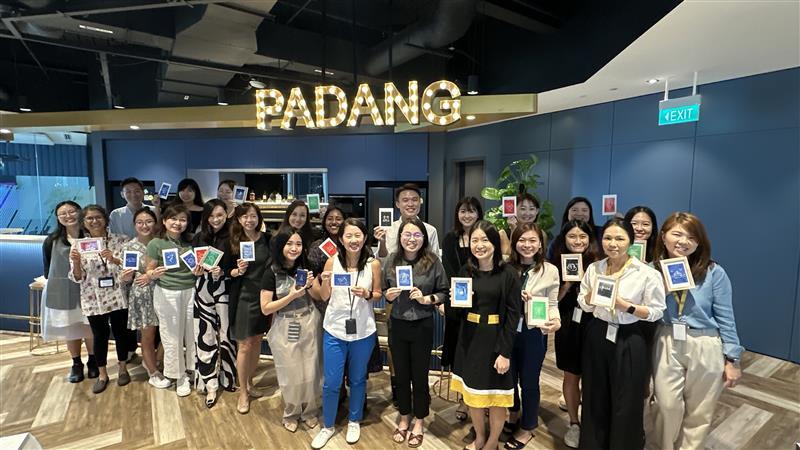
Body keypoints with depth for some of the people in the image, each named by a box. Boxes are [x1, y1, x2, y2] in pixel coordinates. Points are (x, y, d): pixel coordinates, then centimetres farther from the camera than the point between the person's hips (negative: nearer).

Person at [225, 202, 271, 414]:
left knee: (257, 341, 15)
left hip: (263, 296, 3)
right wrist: (237, 271, -22)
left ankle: (249, 383, 35)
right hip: (243, 298, -3)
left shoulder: (267, 239, -1)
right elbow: (225, 270, -2)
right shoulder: (232, 241, -6)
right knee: (245, 345, 3)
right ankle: (243, 393, 20)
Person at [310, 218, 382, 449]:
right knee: (331, 383, 9)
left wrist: (367, 295, -19)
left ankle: (354, 421, 42)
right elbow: (324, 297, 0)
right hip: (334, 330, 0)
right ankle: (328, 426, 34)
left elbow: (379, 294, 1)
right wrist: (324, 282, -20)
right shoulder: (332, 261, -8)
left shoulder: (373, 264, -10)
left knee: (357, 380, 18)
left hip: (363, 332, 0)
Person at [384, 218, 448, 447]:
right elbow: (383, 291, 8)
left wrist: (427, 299, -19)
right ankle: (404, 419, 39)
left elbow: (444, 292, -3)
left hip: (423, 326, -2)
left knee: (420, 376, 13)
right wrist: (389, 295, -14)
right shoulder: (391, 260, -3)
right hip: (397, 325, 2)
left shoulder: (433, 261, -9)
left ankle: (419, 423, 34)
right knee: (401, 375, 17)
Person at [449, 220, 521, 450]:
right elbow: (455, 313, 8)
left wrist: (505, 352, -14)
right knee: (471, 391, 16)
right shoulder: (465, 271, 2)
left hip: (495, 341, -4)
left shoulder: (508, 274, -11)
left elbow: (513, 315, -11)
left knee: (496, 395, 11)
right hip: (469, 340, 4)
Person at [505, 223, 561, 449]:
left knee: (529, 381, 13)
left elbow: (552, 304, -4)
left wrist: (555, 321, -23)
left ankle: (527, 428, 36)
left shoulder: (550, 271, -6)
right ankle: (513, 413, 49)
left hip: (534, 333, -2)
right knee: (509, 376, 19)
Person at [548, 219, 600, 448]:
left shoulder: (598, 264, -5)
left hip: (593, 326, -1)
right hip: (568, 327, 1)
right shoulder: (558, 263, -1)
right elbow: (554, 300, 2)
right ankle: (573, 424, 29)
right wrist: (567, 284, -13)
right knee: (571, 376, 12)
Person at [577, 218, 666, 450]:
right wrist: (593, 292, -13)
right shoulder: (593, 268, 0)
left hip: (628, 341, -3)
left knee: (626, 403, 9)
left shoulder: (647, 273, -11)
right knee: (596, 398, 16)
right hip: (597, 337, 4)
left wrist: (625, 305, -20)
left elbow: (656, 311, -8)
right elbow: (584, 305, 6)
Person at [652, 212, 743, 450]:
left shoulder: (714, 272, -9)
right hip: (666, 346, 1)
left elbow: (725, 318, -4)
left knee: (698, 412, 15)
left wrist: (732, 360, -3)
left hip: (705, 349, -1)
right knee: (667, 407, 8)